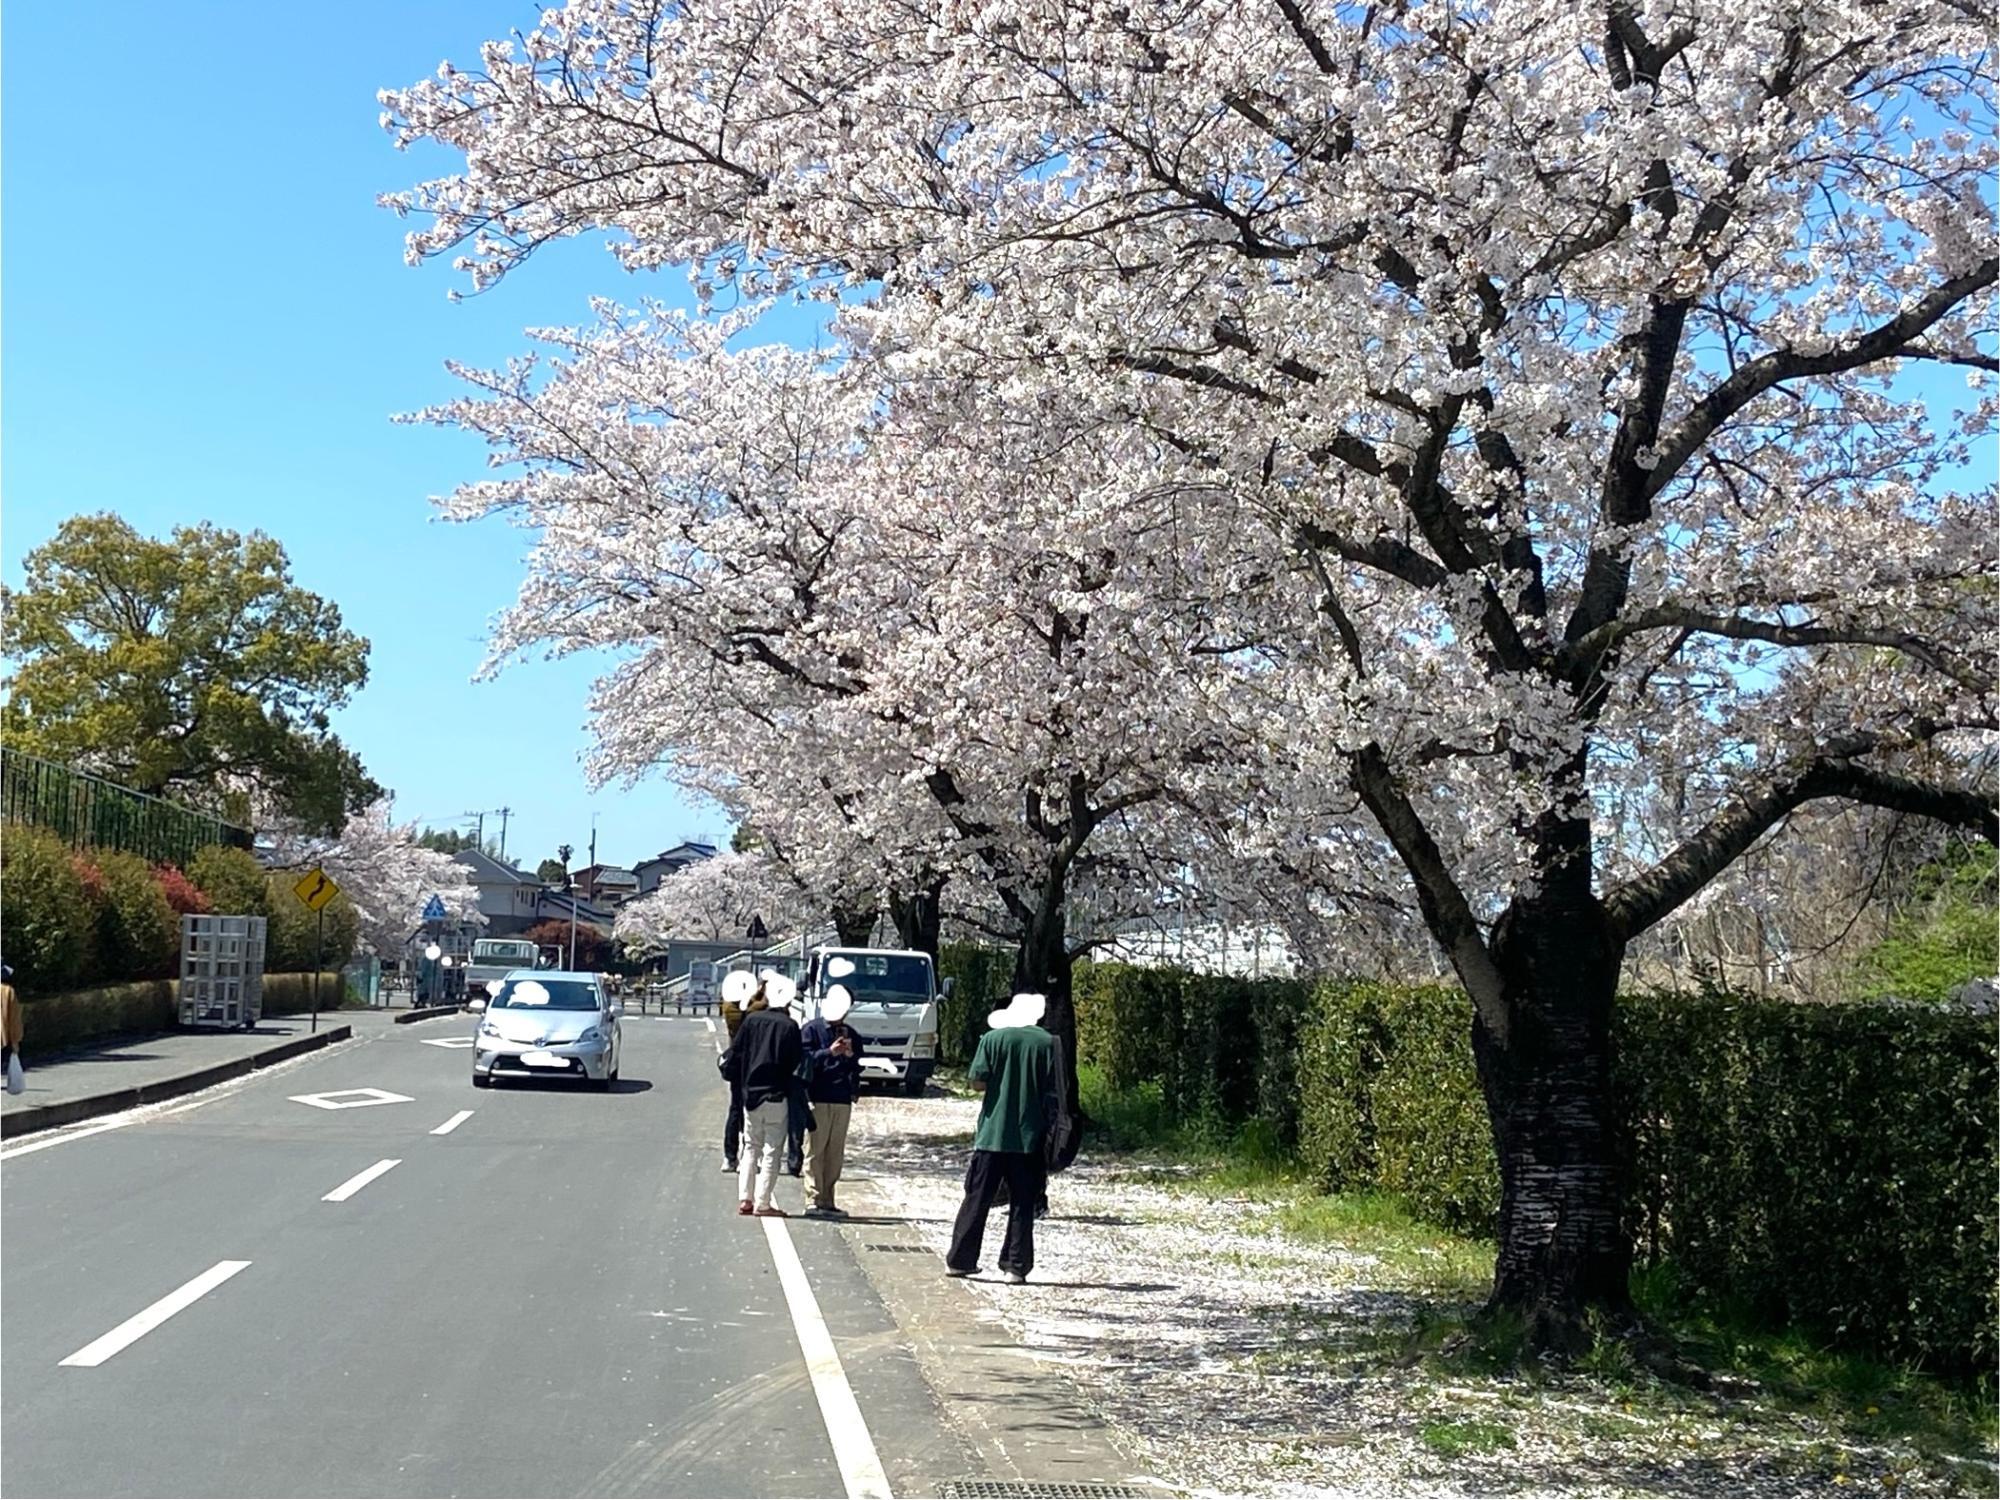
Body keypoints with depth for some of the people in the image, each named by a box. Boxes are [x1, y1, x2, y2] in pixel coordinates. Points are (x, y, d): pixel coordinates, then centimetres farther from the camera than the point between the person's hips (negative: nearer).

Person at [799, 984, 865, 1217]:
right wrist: (829, 1052, -17)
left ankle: (827, 1201, 10)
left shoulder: (851, 1035, 16)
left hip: (843, 1100, 5)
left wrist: (850, 1055, -6)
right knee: (815, 1150, -7)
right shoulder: (811, 1029, 2)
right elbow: (804, 1059, -7)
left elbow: (857, 1068, 14)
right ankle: (815, 1201, -6)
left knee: (835, 1154, 5)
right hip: (817, 1097, -5)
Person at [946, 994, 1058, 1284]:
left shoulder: (993, 1039, -2)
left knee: (977, 1199, 8)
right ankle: (1016, 1266, 5)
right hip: (1030, 1136, 0)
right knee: (1022, 1204, 6)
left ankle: (959, 1260, 13)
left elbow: (977, 1082, -6)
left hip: (992, 1133, 0)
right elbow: (1055, 1086, -3)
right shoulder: (1047, 1042, -2)